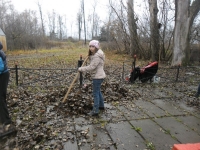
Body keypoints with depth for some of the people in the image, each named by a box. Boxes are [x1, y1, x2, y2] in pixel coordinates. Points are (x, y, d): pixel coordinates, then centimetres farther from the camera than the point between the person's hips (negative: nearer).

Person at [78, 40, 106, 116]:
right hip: (98, 76, 11)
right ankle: (101, 105, 38)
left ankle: (95, 111, 6)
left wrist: (81, 69, -16)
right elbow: (92, 65, 19)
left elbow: (91, 67, -25)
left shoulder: (97, 56, -22)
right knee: (98, 91, 22)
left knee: (95, 93, -3)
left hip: (97, 77, -11)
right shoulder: (95, 54, 11)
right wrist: (89, 56, 6)